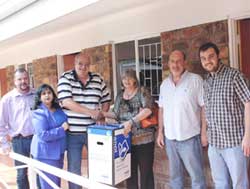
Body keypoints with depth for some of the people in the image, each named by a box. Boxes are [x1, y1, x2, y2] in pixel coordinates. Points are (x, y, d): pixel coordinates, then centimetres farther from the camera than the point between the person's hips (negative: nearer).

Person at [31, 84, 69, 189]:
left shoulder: (58, 109, 5)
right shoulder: (39, 113, -16)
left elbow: (66, 123, 25)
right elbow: (43, 135, -24)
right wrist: (61, 129, -21)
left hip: (58, 151, 7)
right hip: (45, 154, -7)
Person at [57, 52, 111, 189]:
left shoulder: (98, 79, 4)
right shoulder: (66, 78, -5)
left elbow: (106, 100, 12)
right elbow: (66, 102, -18)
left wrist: (101, 115, -7)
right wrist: (91, 112, -22)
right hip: (73, 132, -2)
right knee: (74, 168, 10)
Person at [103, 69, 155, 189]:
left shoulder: (142, 92, -4)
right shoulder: (120, 96, 12)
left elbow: (147, 110, -19)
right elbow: (116, 114, 14)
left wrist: (131, 121, -28)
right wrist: (103, 114, -2)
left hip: (143, 139, -5)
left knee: (146, 171, 4)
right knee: (130, 171, 15)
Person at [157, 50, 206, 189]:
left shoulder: (196, 80, -7)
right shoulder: (164, 84, 8)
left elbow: (204, 107, -8)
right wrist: (160, 132, 10)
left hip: (190, 137, -4)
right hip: (170, 138, 5)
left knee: (197, 176, 5)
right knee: (174, 176, 16)